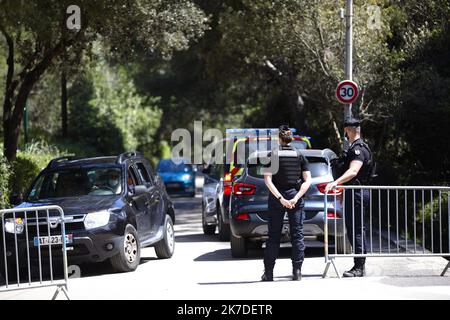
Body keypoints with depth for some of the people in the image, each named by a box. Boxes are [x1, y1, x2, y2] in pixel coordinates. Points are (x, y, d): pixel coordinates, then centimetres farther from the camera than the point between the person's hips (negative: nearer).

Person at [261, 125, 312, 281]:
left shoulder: (272, 156, -3)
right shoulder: (300, 156, 2)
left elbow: (267, 180, -12)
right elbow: (307, 180, -6)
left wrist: (280, 198, -15)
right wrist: (296, 198, -12)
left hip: (276, 198, -1)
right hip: (295, 195, 1)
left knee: (274, 235, 6)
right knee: (297, 234, 5)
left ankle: (268, 272, 5)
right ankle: (297, 271, -1)